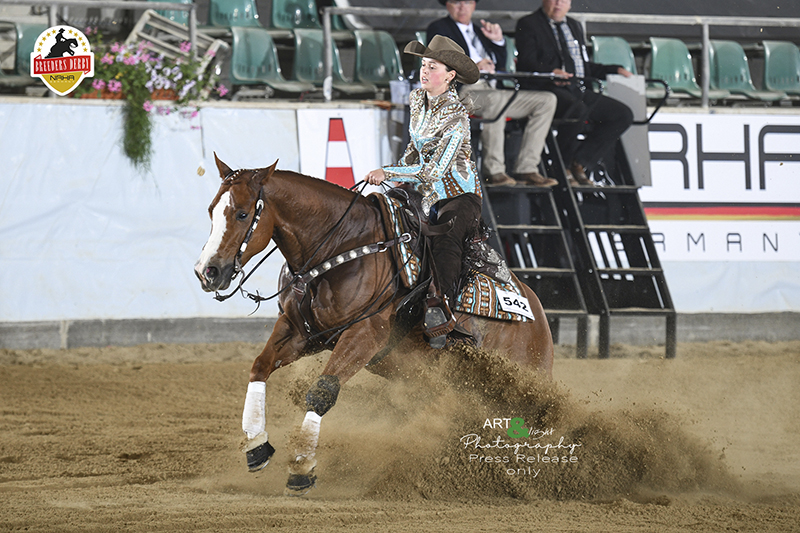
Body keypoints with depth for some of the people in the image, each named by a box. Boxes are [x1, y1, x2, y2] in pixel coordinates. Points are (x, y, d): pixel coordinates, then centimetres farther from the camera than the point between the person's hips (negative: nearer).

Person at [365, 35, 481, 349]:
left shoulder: (456, 117, -18)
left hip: (460, 197, -9)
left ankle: (440, 307, -51)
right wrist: (401, 176, 10)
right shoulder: (417, 100, 7)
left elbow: (434, 170, -23)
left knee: (445, 240, -35)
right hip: (427, 198, 9)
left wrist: (389, 173, -24)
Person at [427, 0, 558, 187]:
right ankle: (493, 170, -37)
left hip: (491, 89, 7)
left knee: (547, 100, -9)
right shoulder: (438, 28, 11)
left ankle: (526, 169, -18)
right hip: (461, 92, -7)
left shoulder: (479, 31, 30)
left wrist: (498, 41, 8)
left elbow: (500, 64, 25)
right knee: (495, 99, -41)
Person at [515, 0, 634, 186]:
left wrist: (615, 70, 16)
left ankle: (580, 163, -11)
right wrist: (551, 72, -29)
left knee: (623, 114, -10)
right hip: (547, 88, -8)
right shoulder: (528, 24, 3)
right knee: (577, 109, -37)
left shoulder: (574, 26, 27)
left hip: (580, 90, 8)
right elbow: (526, 62, -11)